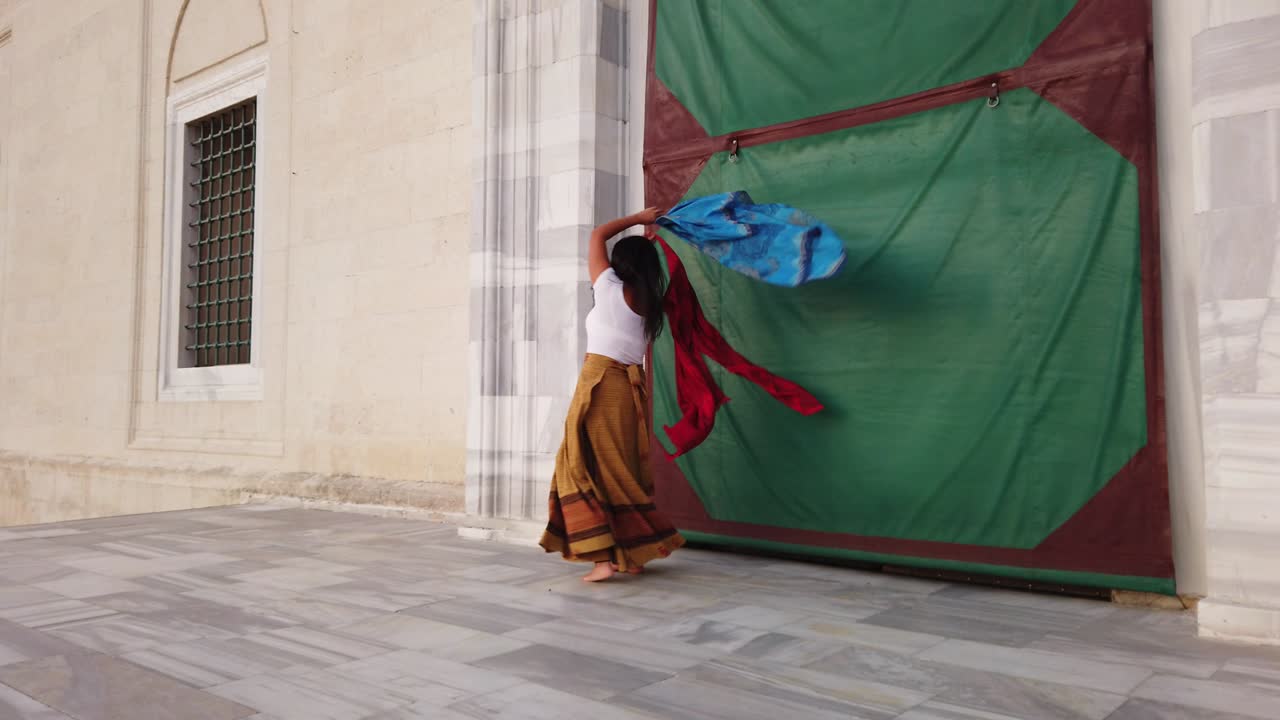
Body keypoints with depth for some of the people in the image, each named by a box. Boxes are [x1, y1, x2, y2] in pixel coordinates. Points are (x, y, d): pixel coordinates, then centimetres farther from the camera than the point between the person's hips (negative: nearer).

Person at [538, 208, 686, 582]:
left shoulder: (611, 289, -4)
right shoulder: (649, 303, 10)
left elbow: (598, 235, 6)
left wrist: (638, 218, 16)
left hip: (601, 383, -7)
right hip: (632, 387, 7)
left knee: (588, 467, -3)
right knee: (625, 470, 12)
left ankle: (604, 557, -10)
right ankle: (635, 554, 16)